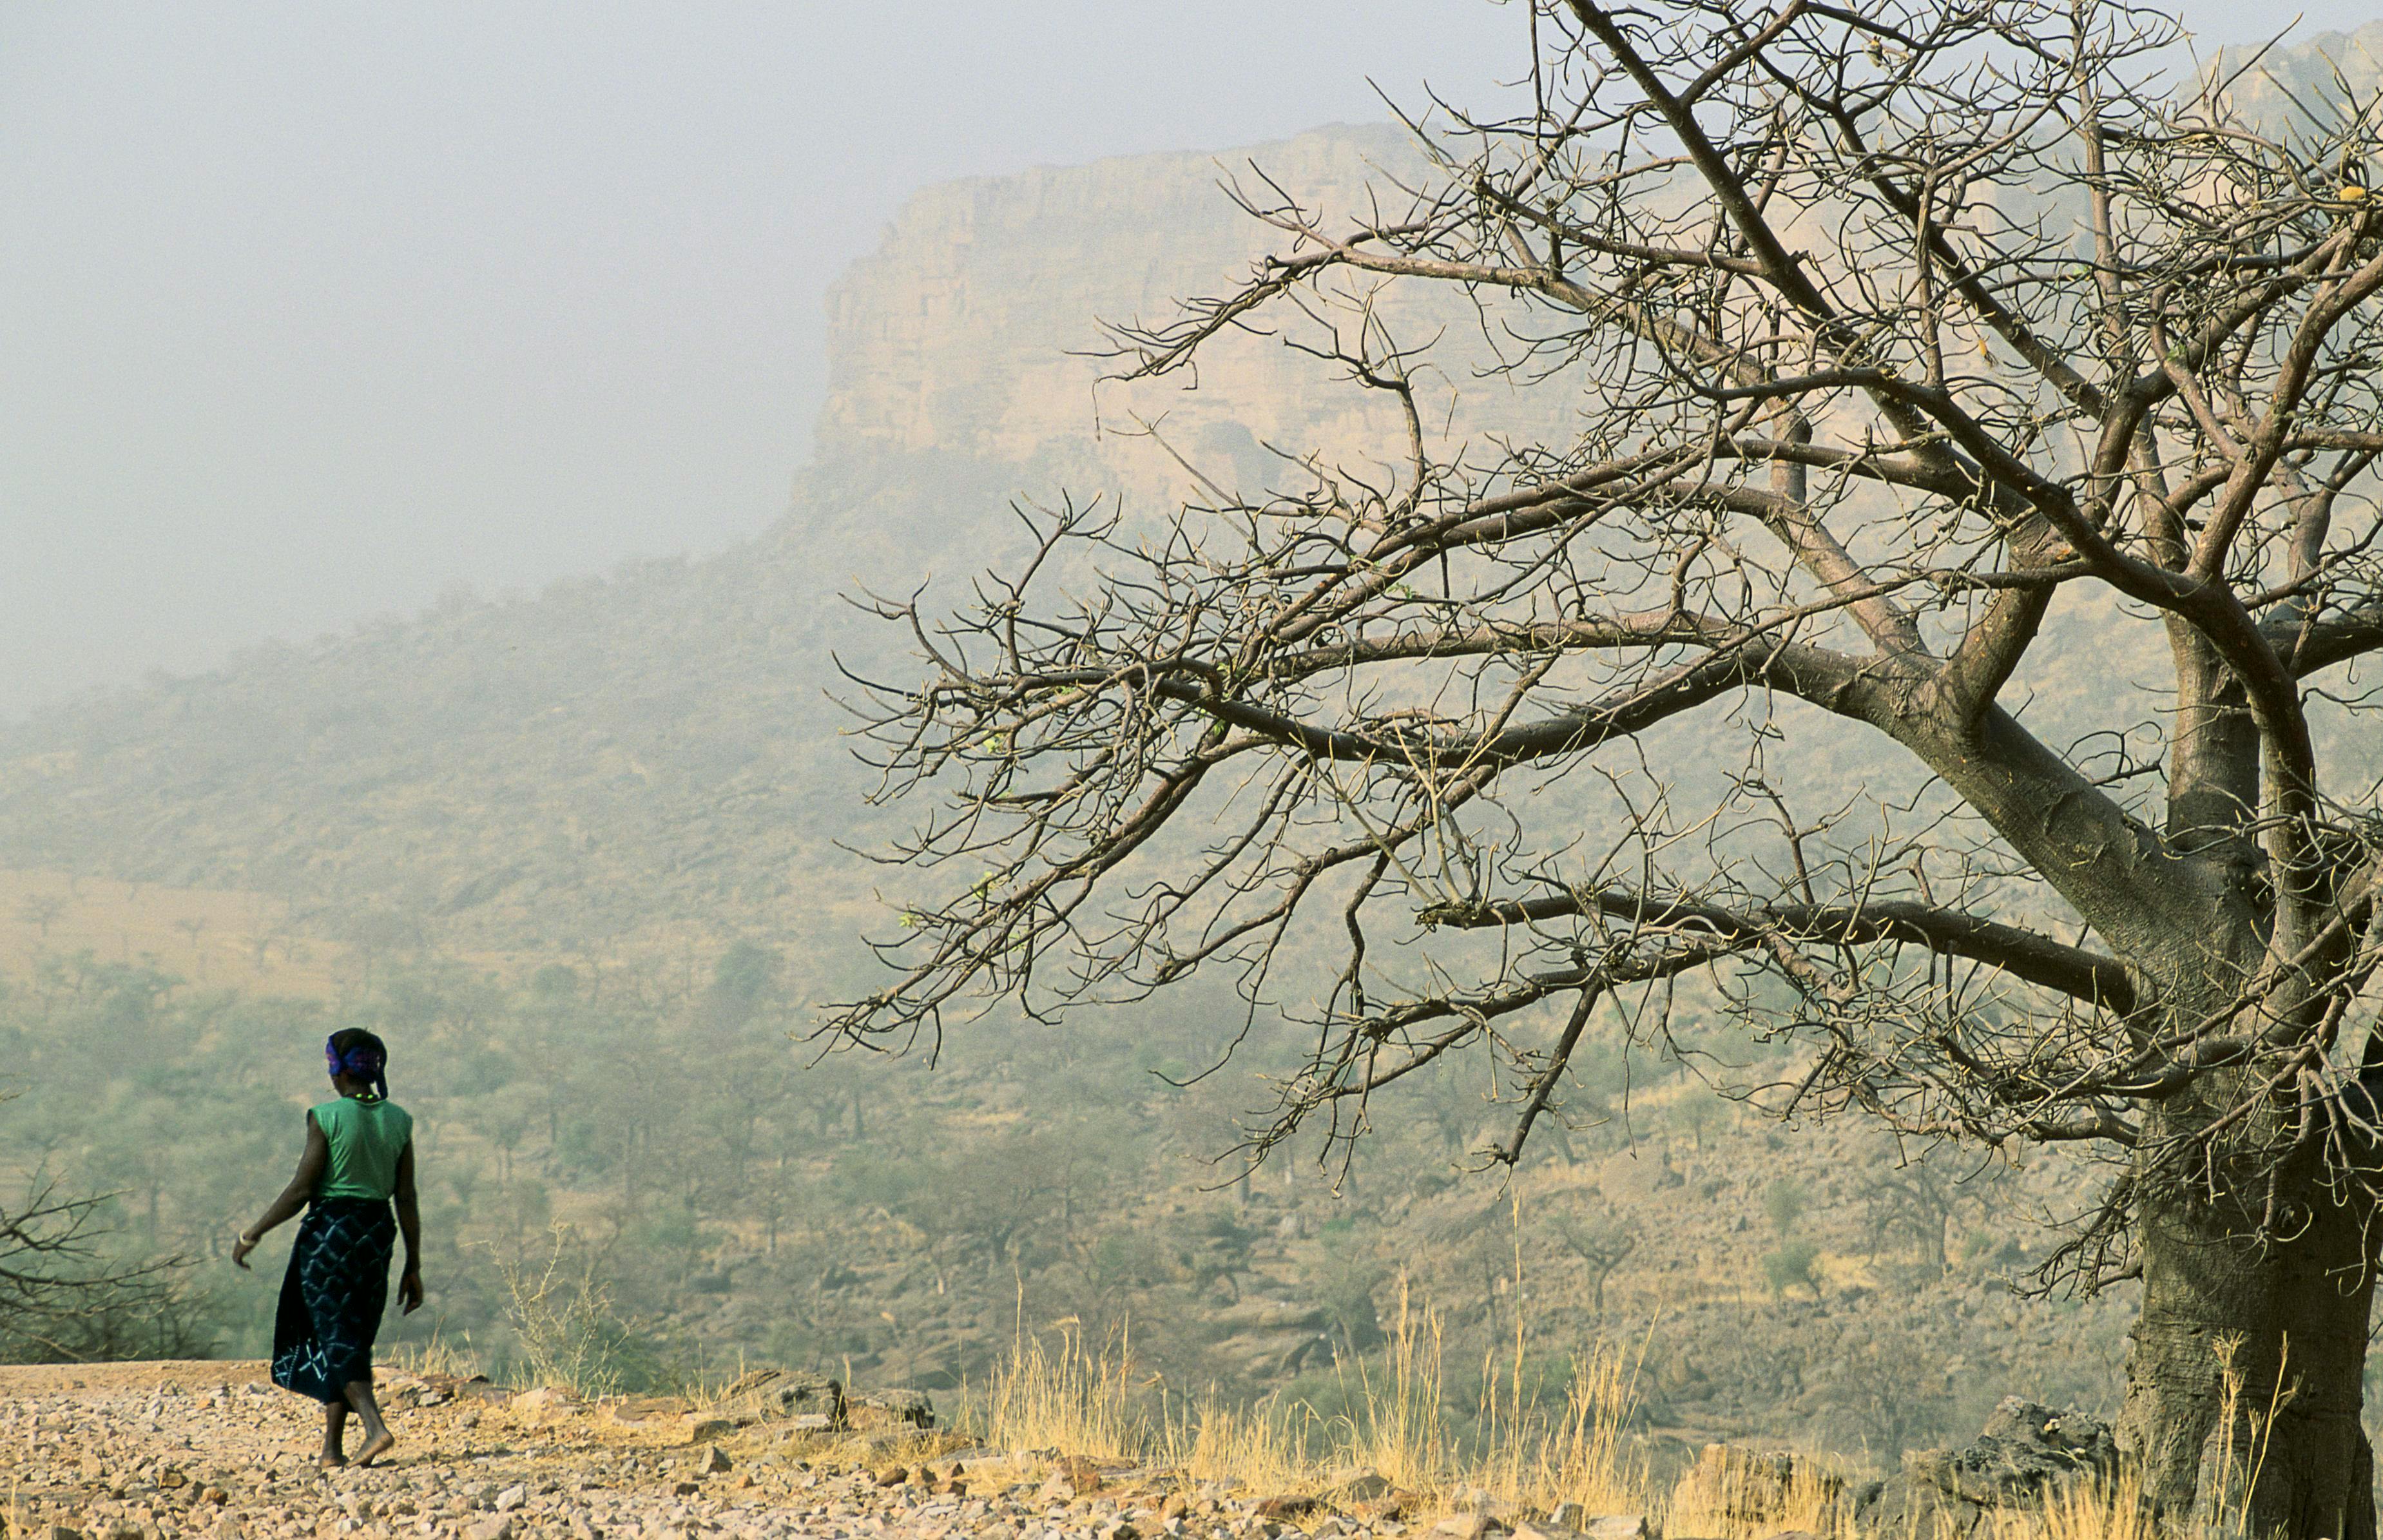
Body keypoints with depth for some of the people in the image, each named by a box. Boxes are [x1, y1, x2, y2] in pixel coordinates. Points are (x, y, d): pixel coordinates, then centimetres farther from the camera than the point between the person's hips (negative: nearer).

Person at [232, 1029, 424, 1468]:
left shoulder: (327, 1118, -11)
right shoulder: (399, 1121, 3)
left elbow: (301, 1189, -12)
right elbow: (406, 1199, 3)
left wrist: (252, 1235, -2)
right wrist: (413, 1267, 7)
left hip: (329, 1229, -5)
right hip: (377, 1232, 5)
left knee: (336, 1338, -3)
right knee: (353, 1337, 14)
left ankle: (376, 1427, -23)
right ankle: (332, 1447, 15)